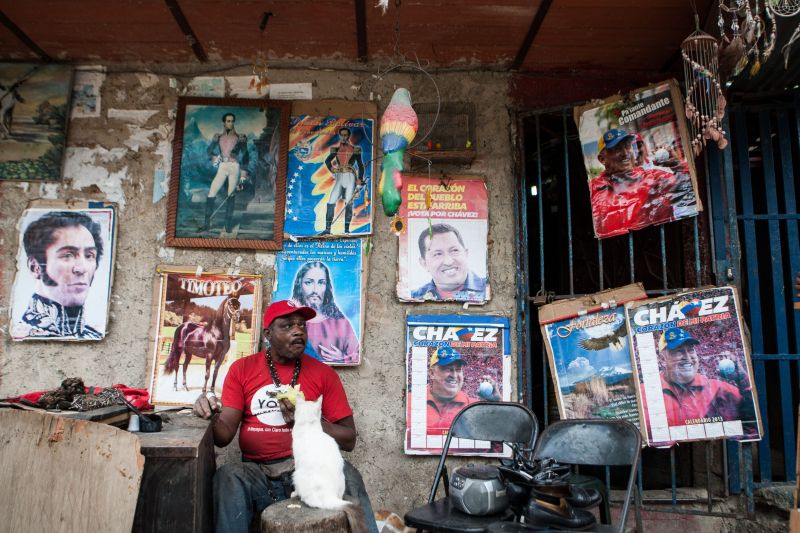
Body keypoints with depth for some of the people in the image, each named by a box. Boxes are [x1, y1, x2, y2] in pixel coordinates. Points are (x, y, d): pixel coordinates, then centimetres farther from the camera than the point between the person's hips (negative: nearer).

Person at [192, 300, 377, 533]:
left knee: (345, 473, -29)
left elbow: (348, 440, 5)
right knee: (228, 477, -30)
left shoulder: (323, 373, 6)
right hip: (256, 474, 1)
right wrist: (212, 416, -19)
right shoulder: (242, 368, 7)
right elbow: (224, 436, 3)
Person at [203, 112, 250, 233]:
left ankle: (228, 224, -5)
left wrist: (243, 175, -4)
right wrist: (214, 157, -5)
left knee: (231, 195, -9)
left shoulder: (240, 137, 5)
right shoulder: (218, 137, 12)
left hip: (234, 167, -2)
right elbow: (209, 150, 18)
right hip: (222, 168, 2)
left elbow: (245, 156, 3)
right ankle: (207, 222, -1)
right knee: (211, 194, -8)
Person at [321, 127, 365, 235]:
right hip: (339, 179, 2)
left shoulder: (355, 150, 4)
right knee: (330, 203, -8)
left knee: (349, 204, -4)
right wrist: (332, 170, 11)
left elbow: (360, 165, 3)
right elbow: (327, 161, 24)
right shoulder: (336, 150, 10)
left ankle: (346, 229, 2)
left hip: (350, 178, -2)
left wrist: (360, 179, -5)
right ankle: (327, 229, -7)